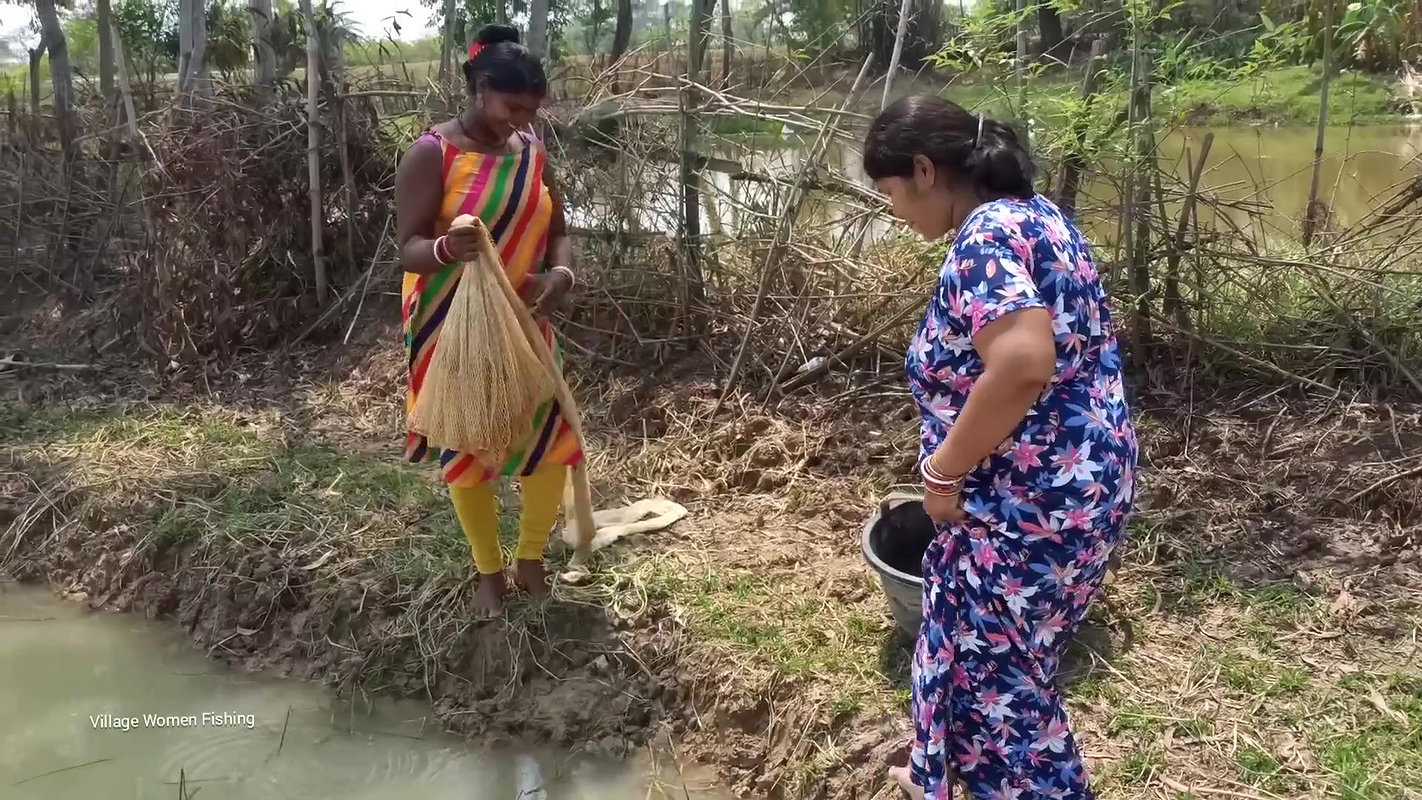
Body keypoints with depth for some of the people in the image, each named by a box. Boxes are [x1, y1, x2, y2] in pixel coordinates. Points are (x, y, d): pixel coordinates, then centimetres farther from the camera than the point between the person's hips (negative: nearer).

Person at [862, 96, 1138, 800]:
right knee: (967, 640, 26)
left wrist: (942, 470, -22)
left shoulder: (984, 236, -22)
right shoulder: (1032, 213, 10)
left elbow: (1022, 365, -36)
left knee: (1001, 678, 8)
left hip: (1032, 503, -11)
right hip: (1067, 481, 11)